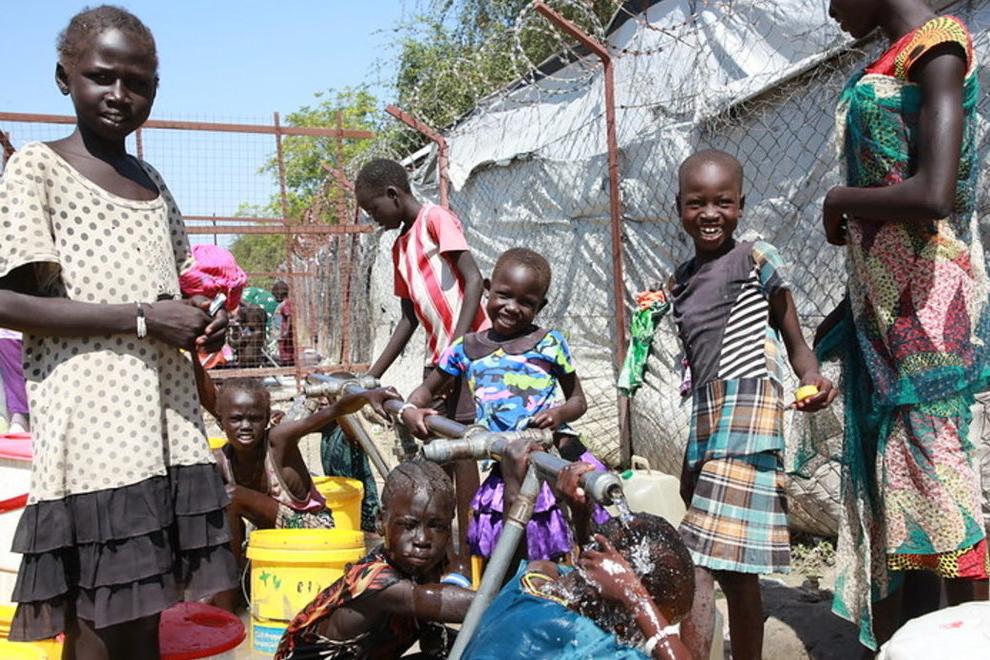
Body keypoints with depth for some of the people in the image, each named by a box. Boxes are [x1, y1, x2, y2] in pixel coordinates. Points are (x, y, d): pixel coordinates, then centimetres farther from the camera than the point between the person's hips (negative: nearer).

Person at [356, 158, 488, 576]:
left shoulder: (436, 219, -5)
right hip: (437, 357, 8)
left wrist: (458, 344, -22)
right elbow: (409, 317, 20)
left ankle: (468, 555, -4)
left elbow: (473, 278, -14)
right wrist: (372, 375, 17)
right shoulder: (400, 247, 19)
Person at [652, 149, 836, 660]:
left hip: (747, 413, -7)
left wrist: (811, 379, -18)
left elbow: (794, 340, 2)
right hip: (704, 419, 7)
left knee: (696, 564, -14)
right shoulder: (679, 281, 17)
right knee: (733, 569, 12)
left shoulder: (757, 260, 0)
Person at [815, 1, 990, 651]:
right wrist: (836, 323, 20)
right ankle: (884, 640, 24)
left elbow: (933, 194, -26)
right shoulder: (889, 65, 15)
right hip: (879, 302, 9)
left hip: (923, 301, -9)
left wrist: (841, 201, -8)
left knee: (931, 474, -4)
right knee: (883, 471, 13)